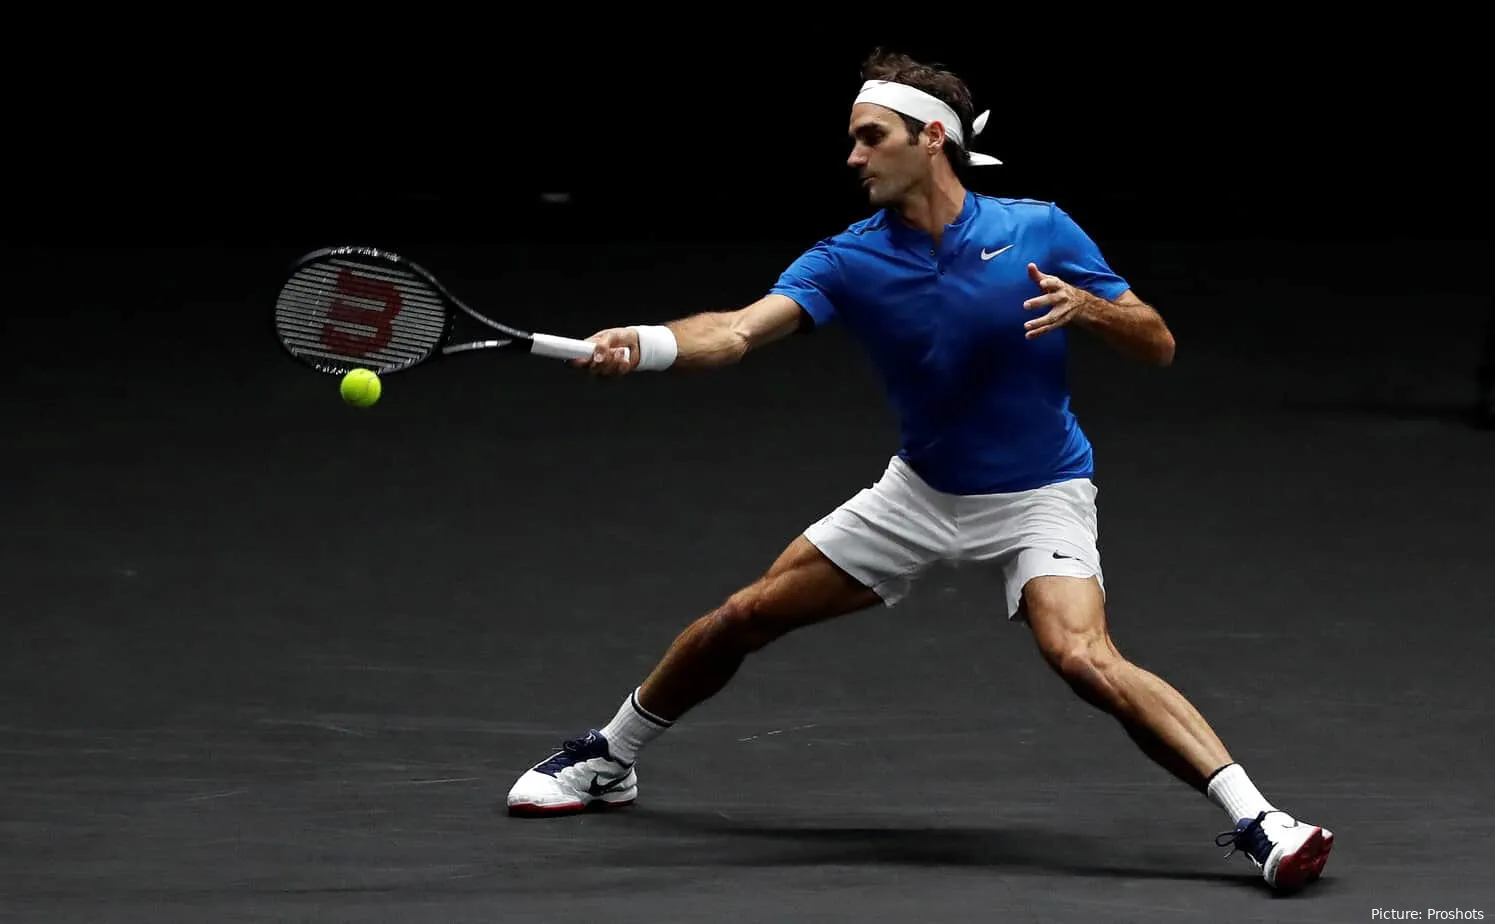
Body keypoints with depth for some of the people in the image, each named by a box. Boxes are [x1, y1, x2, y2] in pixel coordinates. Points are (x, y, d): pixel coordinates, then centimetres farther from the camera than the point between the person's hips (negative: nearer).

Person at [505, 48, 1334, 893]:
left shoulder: (1037, 231, -14)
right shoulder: (848, 261, -10)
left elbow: (1158, 344, -8)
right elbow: (740, 330, -27)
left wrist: (1087, 307, -29)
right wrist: (644, 345, -46)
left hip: (1036, 499, -4)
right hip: (919, 491, 4)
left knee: (1086, 659, -31)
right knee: (739, 621, 6)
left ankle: (1255, 820, -32)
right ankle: (607, 761, 30)